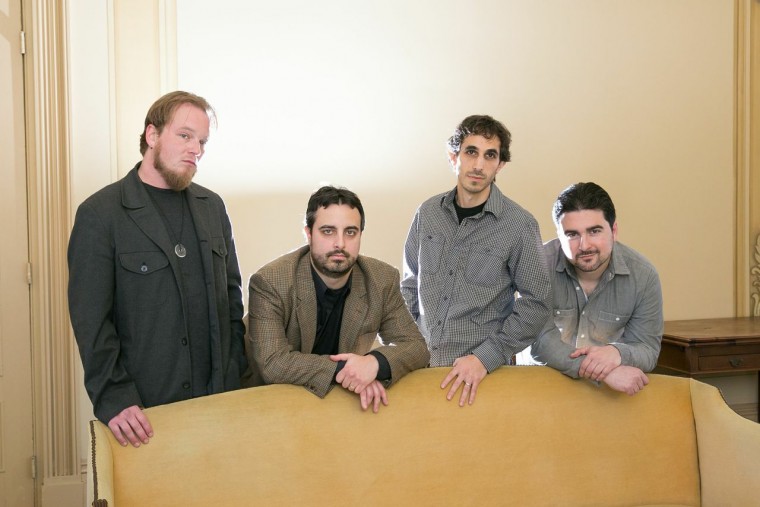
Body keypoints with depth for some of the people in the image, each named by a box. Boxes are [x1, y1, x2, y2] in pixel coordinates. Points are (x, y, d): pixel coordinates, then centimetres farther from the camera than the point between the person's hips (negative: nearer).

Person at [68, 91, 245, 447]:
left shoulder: (213, 207, 10)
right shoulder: (99, 213, -7)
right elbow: (91, 317, -10)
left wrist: (237, 372, 6)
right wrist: (112, 397, -16)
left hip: (217, 395, 4)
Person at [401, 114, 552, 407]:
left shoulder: (520, 225, -9)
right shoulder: (428, 213, 3)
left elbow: (536, 304, -8)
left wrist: (486, 357, -15)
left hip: (484, 369, -3)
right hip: (424, 362, 3)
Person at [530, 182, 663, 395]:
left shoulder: (643, 275, -5)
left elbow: (648, 350, -1)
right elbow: (540, 340, -16)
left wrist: (618, 353, -24)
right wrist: (603, 371, -28)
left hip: (614, 391, 0)